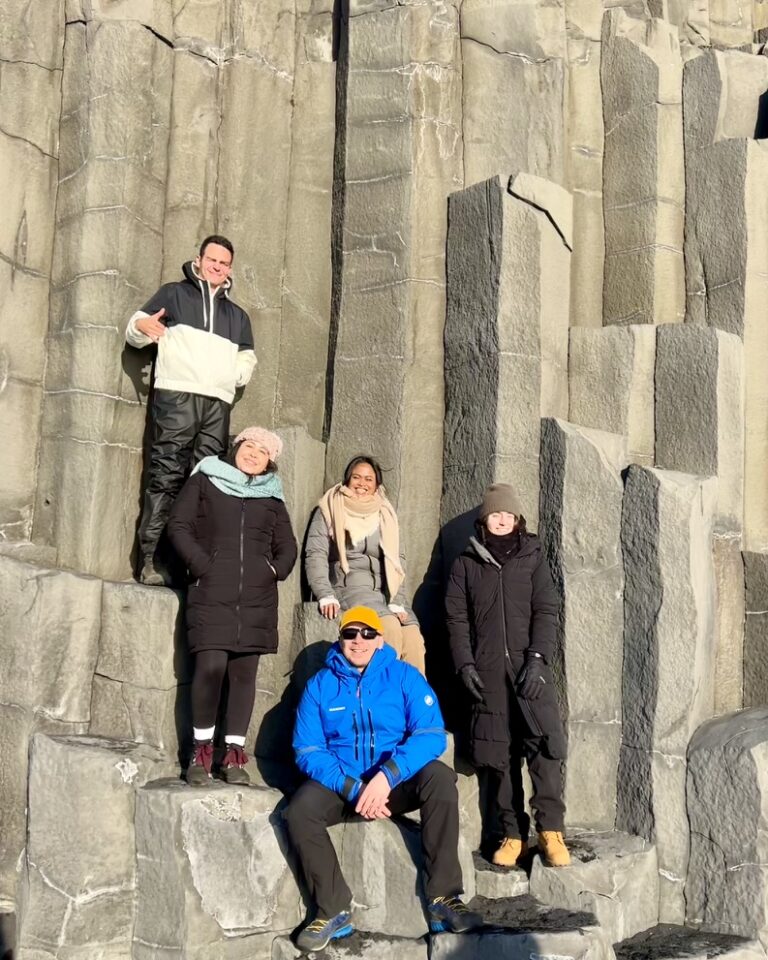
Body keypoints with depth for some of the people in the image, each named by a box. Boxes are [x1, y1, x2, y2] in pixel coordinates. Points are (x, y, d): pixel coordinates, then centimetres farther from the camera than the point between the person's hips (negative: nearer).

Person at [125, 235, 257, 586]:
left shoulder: (237, 314, 29)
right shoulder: (173, 293, 16)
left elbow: (247, 356, 34)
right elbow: (133, 331, 11)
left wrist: (238, 372, 10)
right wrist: (141, 326, -14)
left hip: (218, 403, 4)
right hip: (176, 395, -4)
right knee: (165, 476, -13)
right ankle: (152, 558, -17)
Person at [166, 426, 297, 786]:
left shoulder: (272, 497, 20)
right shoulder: (205, 480, 12)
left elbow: (287, 546, 22)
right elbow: (179, 525, 4)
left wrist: (275, 569, 2)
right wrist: (201, 564, -8)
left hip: (257, 595, 3)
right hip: (211, 591, -3)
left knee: (244, 671, 0)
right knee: (211, 665, -14)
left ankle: (234, 752, 7)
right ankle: (202, 748, 1)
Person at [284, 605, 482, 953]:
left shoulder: (404, 676, 0)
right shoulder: (320, 684, 3)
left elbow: (431, 734, -12)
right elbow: (308, 750, -3)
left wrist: (386, 775, -27)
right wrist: (353, 788, -20)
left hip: (397, 782, -1)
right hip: (340, 783, 1)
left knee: (439, 777, -30)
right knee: (299, 811, -28)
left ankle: (443, 899, -23)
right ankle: (334, 911, -13)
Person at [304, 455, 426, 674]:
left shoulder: (386, 516, 19)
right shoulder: (330, 510, 8)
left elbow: (397, 561, 12)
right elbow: (315, 555, -2)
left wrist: (397, 603, -3)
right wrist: (326, 596, -16)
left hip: (385, 591, 4)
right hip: (349, 588, -4)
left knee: (413, 637, -24)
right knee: (390, 627, -31)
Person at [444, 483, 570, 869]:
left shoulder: (532, 557, 9)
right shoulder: (466, 564, 12)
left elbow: (547, 610, 2)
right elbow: (457, 617, 8)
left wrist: (537, 658, -9)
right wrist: (465, 664, -4)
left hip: (529, 668, -1)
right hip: (487, 673, 1)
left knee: (543, 745, -13)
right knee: (498, 755, 2)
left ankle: (551, 830, -8)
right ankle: (514, 834, 9)